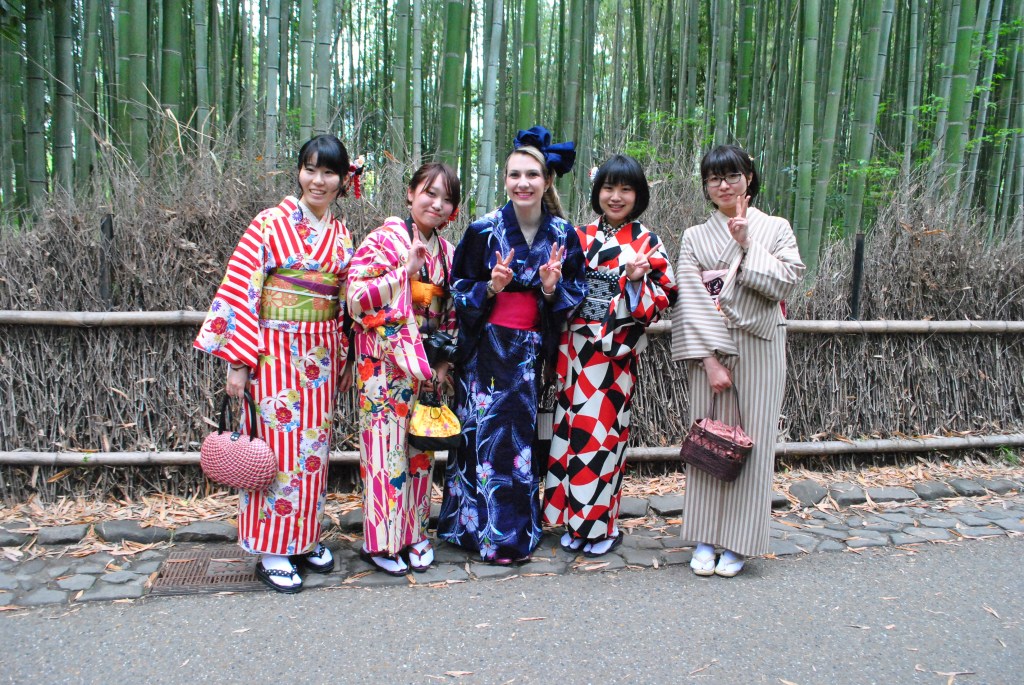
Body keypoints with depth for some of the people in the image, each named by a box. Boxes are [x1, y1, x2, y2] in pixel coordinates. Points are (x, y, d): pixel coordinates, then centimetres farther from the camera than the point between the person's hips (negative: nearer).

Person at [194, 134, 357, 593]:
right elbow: (240, 291, -9)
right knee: (278, 446, -1)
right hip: (275, 353, -5)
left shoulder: (341, 236, 9)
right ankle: (272, 551, 11)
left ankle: (304, 537, 26)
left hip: (321, 357, 5)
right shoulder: (271, 224, -6)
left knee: (313, 446, 11)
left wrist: (343, 362, 12)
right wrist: (238, 362, -13)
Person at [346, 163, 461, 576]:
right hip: (386, 363, -6)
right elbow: (356, 298, -15)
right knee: (386, 446, -2)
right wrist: (405, 271, -20)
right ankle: (381, 540, 11)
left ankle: (415, 533, 23)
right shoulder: (384, 240, -7)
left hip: (427, 366, 6)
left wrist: (443, 363, 6)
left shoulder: (446, 252, 11)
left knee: (420, 448, 11)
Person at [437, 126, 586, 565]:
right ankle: (484, 530, 13)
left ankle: (516, 531, 21)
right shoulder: (483, 230, -3)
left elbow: (575, 295, 6)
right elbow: (458, 290, 1)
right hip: (485, 351, -2)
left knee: (521, 436, 5)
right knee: (484, 434, -1)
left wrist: (553, 288, -14)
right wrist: (491, 287, -18)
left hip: (531, 354, 2)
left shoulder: (563, 235, 3)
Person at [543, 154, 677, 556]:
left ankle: (601, 524, 15)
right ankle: (575, 521, 19)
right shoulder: (580, 237, 10)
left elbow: (664, 299, -1)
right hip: (574, 349, 4)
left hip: (615, 354, -4)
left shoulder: (648, 244, 0)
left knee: (602, 432, -1)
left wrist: (637, 281, -18)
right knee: (573, 429, 6)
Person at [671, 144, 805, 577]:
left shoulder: (775, 229, 7)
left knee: (752, 442, 1)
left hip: (759, 351, 0)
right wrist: (712, 359, -11)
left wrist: (748, 245, -11)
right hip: (709, 350, 1)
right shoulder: (695, 237, 8)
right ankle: (704, 540, 12)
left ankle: (738, 542, 11)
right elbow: (691, 301, -2)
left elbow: (786, 283, -6)